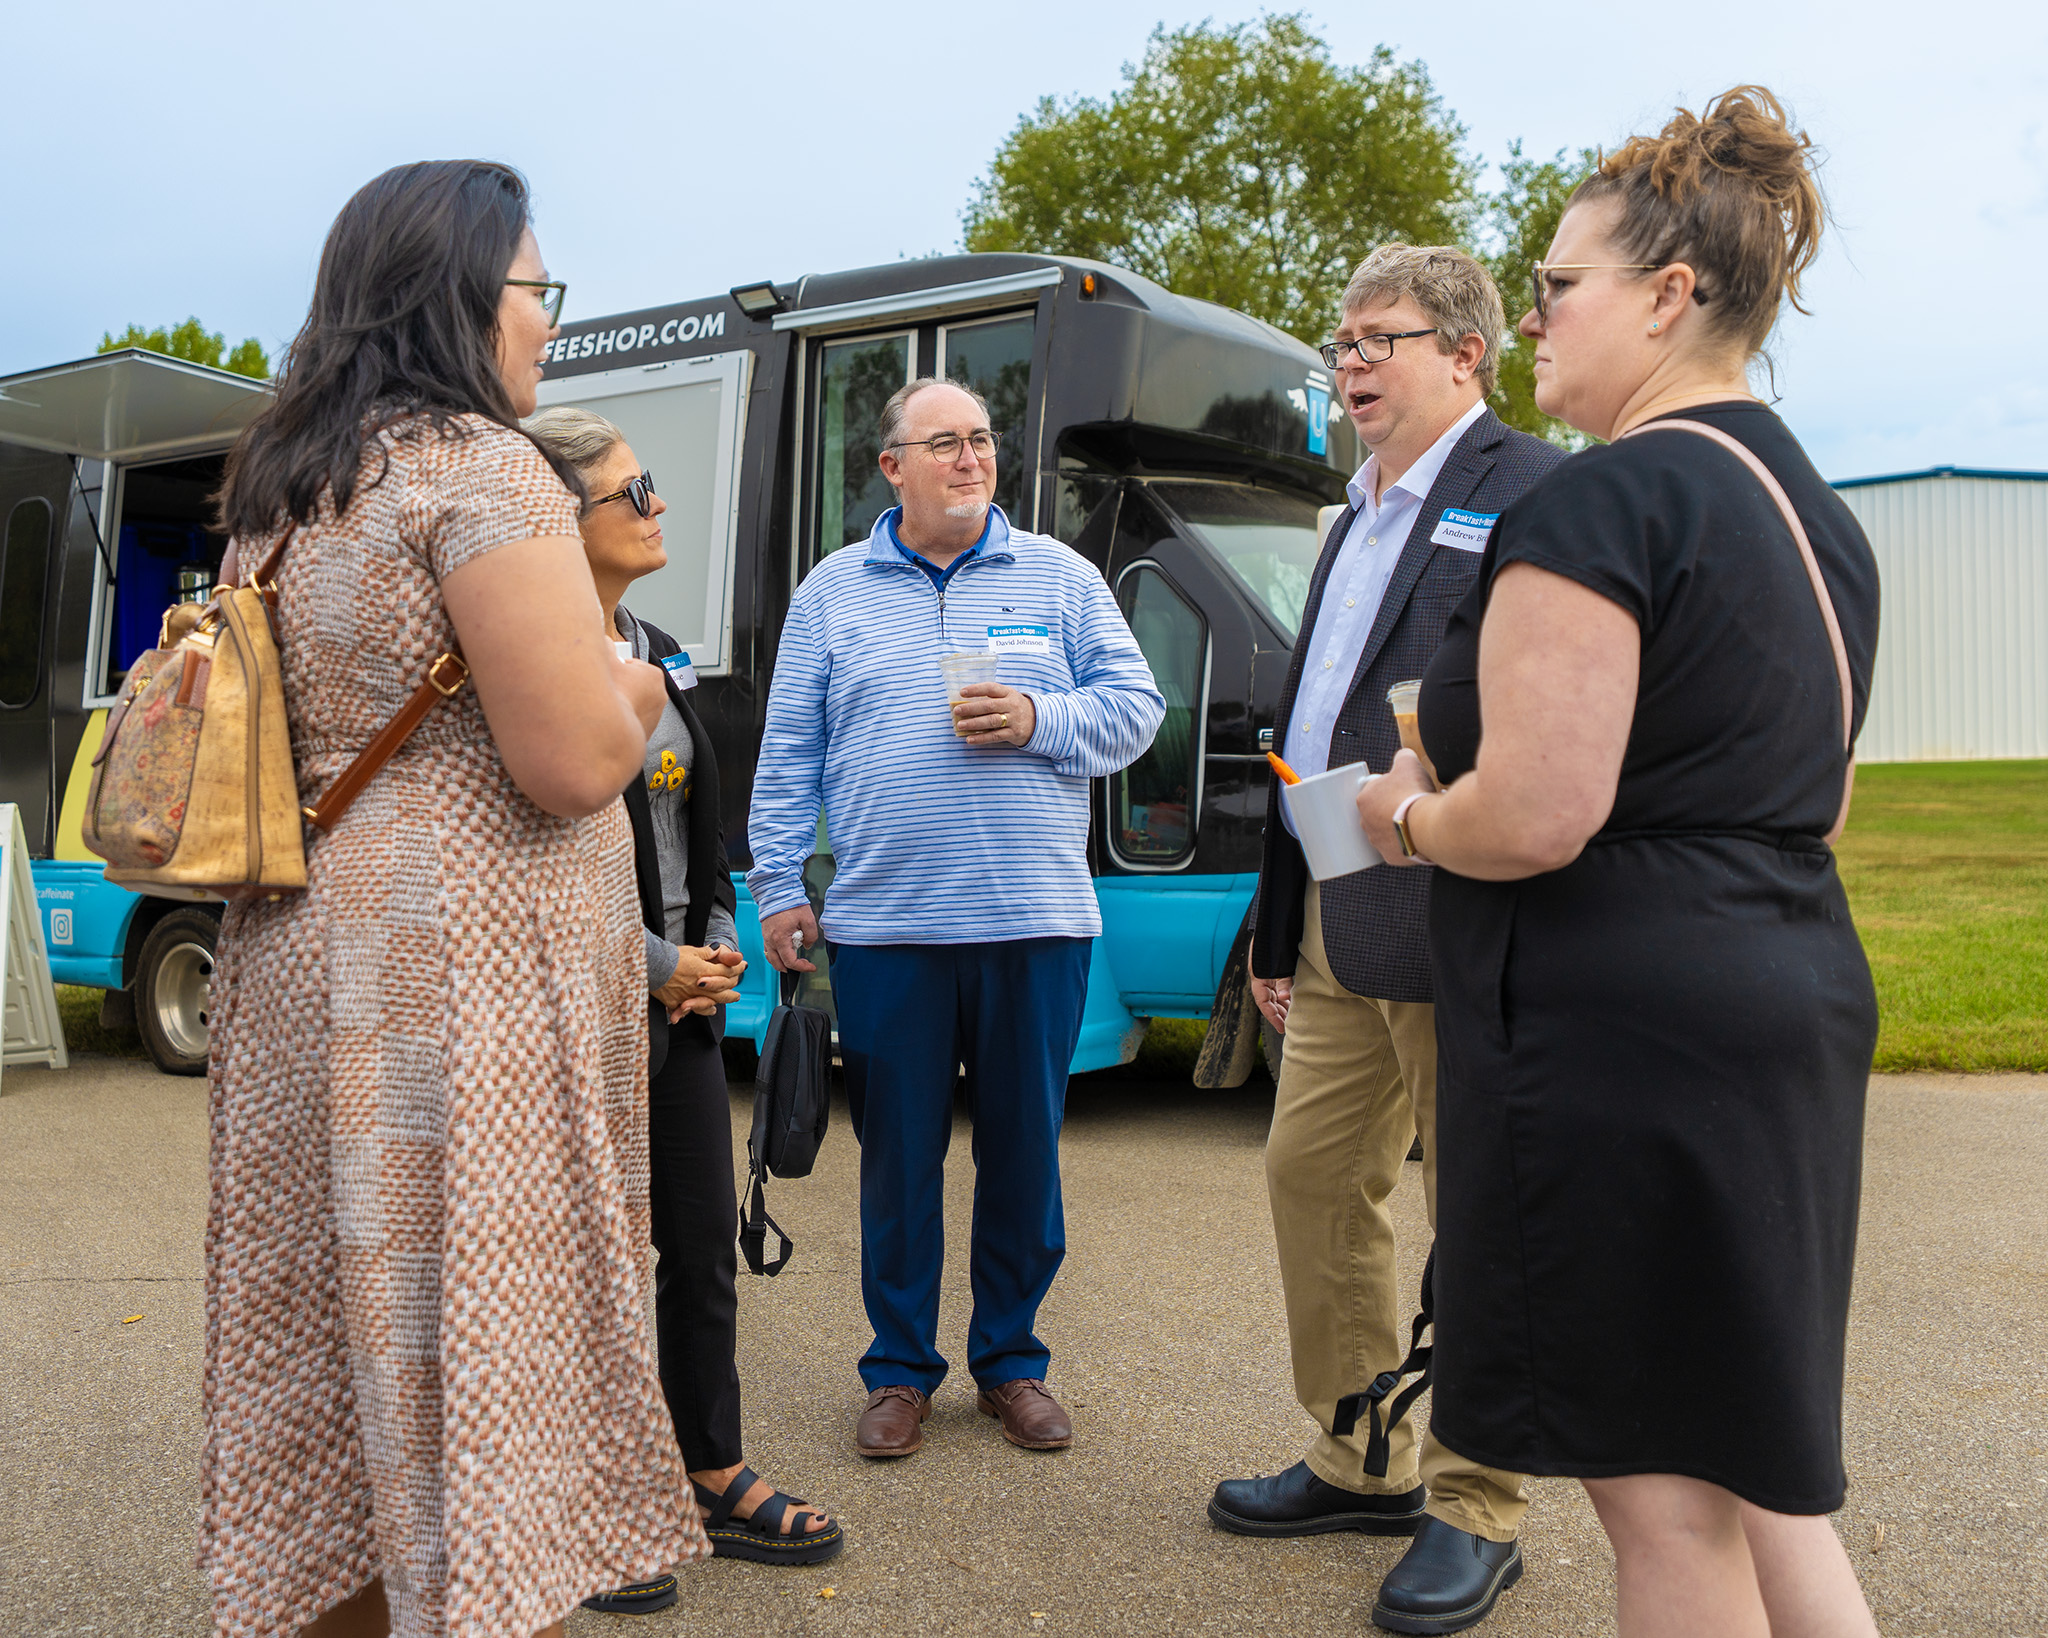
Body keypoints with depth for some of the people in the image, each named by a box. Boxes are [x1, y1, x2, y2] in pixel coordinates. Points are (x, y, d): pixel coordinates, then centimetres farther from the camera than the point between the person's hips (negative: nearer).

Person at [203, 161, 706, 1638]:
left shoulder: (283, 493, 16)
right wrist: (634, 688, 2)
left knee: (342, 1357, 17)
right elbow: (575, 763, -19)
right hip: (458, 982, -9)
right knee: (479, 1368, -2)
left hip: (302, 965, 9)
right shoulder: (479, 466, -12)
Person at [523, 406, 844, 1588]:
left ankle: (718, 1482, 30)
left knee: (706, 1240, 15)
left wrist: (718, 943, 5)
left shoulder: (659, 653, 13)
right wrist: (654, 967, -14)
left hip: (682, 993, 8)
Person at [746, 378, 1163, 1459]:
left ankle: (1011, 1361, 24)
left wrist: (1039, 721, -10)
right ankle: (901, 1368, 21)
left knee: (1024, 1154, 8)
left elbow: (1136, 707, 7)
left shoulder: (1058, 577, 9)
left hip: (1035, 923, 1)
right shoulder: (832, 592, 9)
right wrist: (779, 886, 3)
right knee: (898, 1157, 7)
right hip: (884, 926, 0)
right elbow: (789, 753, 9)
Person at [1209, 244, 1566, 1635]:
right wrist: (1280, 924, 21)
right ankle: (1364, 1465, 30)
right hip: (1336, 922, 9)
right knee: (1313, 1178, 14)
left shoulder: (1531, 492, -7)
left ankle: (1476, 1512, 17)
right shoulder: (1359, 518, 21)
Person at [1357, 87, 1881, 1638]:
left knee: (1664, 1495, 4)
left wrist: (1403, 813, -3)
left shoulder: (1599, 500, -16)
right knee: (1764, 1475, 19)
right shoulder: (1816, 511, 15)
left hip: (1616, 1031, -10)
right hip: (1796, 1002, 10)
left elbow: (1534, 818, -24)